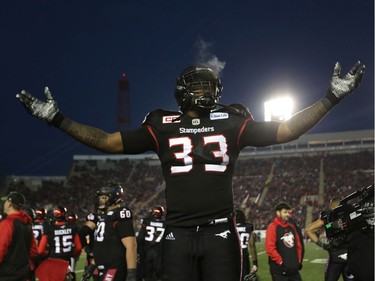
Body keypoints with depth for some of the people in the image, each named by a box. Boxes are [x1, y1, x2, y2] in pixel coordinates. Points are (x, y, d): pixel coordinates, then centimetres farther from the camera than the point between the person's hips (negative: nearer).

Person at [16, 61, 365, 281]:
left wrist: (330, 98, 5)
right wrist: (58, 120, 4)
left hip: (220, 231, 0)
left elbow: (286, 131, 9)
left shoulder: (232, 123, 8)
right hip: (178, 234, 0)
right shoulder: (163, 127, 8)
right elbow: (109, 142, 8)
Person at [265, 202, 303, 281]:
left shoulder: (291, 227, 14)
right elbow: (270, 248, -18)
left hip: (294, 269, 7)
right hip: (279, 269, -7)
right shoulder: (273, 227, -9)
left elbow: (298, 245, 20)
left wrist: (299, 260, 11)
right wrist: (280, 261, -16)